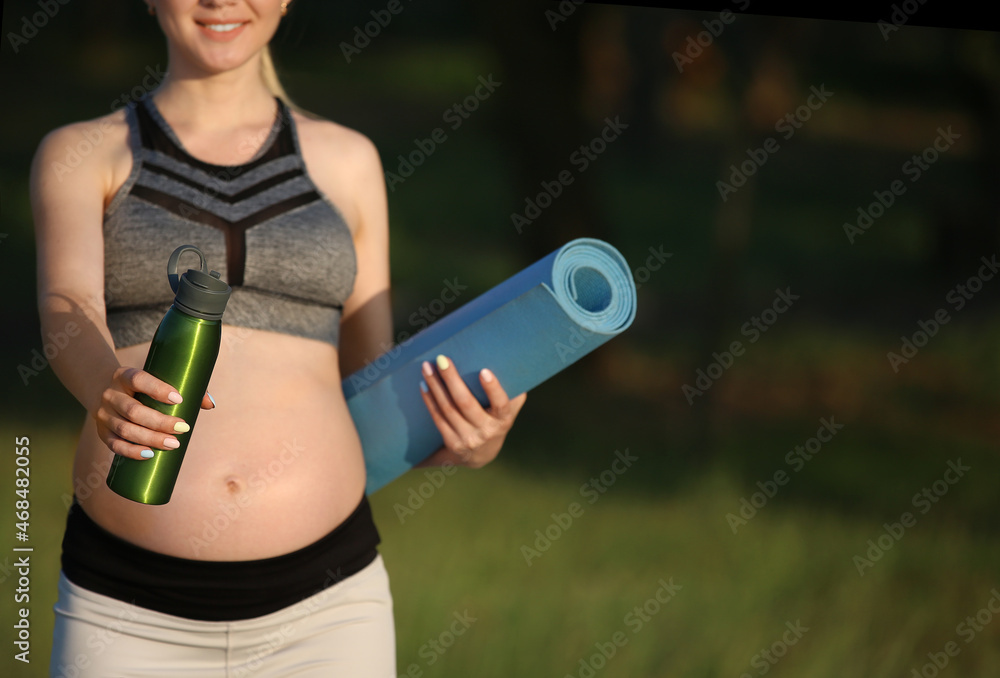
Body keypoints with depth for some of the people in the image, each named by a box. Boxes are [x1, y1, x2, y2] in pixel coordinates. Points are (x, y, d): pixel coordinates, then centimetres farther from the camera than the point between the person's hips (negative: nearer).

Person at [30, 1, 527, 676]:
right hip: (131, 613, -1)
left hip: (322, 604, 1)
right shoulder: (80, 157, 7)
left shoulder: (345, 162, 13)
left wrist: (465, 441, -6)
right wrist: (109, 393, -36)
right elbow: (68, 311, -14)